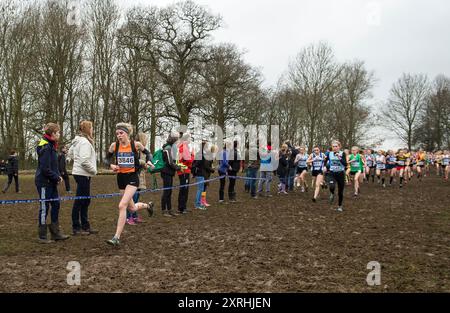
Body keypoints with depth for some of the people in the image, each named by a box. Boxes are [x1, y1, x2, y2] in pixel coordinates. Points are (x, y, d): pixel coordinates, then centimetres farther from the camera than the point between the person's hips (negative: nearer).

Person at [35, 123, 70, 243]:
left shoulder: (51, 146, 11)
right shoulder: (45, 147, -19)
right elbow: (45, 168, -23)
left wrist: (58, 176, 4)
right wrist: (57, 177, -13)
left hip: (51, 182, 9)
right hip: (44, 182, -9)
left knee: (56, 204, 12)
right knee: (44, 207, -1)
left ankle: (55, 232, 21)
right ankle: (42, 237, 10)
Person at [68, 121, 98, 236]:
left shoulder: (77, 141, 13)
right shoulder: (85, 142, -17)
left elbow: (70, 154, 24)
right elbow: (85, 161, -24)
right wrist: (94, 170, -11)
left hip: (79, 173, 10)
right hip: (83, 174, -10)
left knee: (85, 201, 15)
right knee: (79, 201, -2)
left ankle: (85, 226, 23)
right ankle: (76, 228, 7)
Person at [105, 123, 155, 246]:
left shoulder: (136, 144, -9)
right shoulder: (114, 145, -4)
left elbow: (147, 153, 9)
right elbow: (107, 158, 10)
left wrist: (148, 161, -11)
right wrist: (111, 165, -11)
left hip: (132, 177, -4)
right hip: (121, 177, 4)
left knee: (122, 206, -19)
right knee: (132, 208, 15)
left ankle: (117, 238, -13)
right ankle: (147, 205, 50)